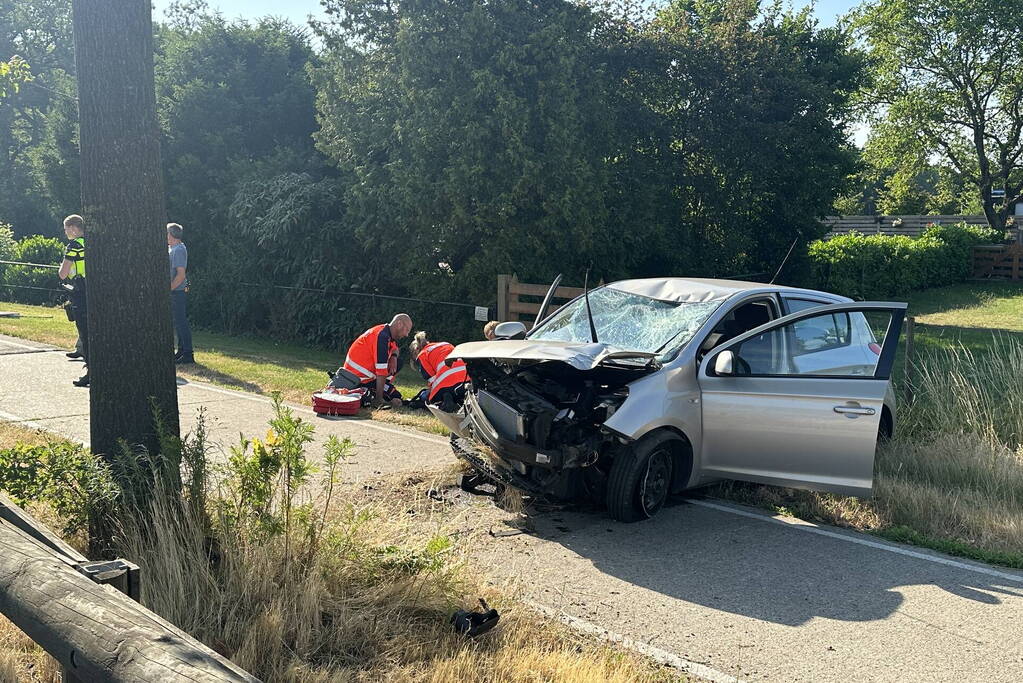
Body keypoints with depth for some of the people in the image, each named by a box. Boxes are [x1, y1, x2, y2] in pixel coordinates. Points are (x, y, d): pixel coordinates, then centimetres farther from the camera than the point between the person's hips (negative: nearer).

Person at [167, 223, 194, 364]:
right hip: (174, 292, 10)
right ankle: (181, 351, 22)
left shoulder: (178, 250, -16)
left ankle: (188, 354, -6)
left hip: (177, 291, -10)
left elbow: (181, 275, -23)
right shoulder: (172, 249, 16)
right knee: (178, 322, 15)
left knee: (181, 322, -8)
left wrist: (169, 288, -21)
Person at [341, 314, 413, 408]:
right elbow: (381, 372, -24)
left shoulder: (384, 331, 6)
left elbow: (394, 348, 24)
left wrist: (394, 357, -2)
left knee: (398, 364, 9)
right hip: (359, 378, -10)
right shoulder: (382, 336, -23)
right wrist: (378, 399, -23)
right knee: (396, 398, -10)